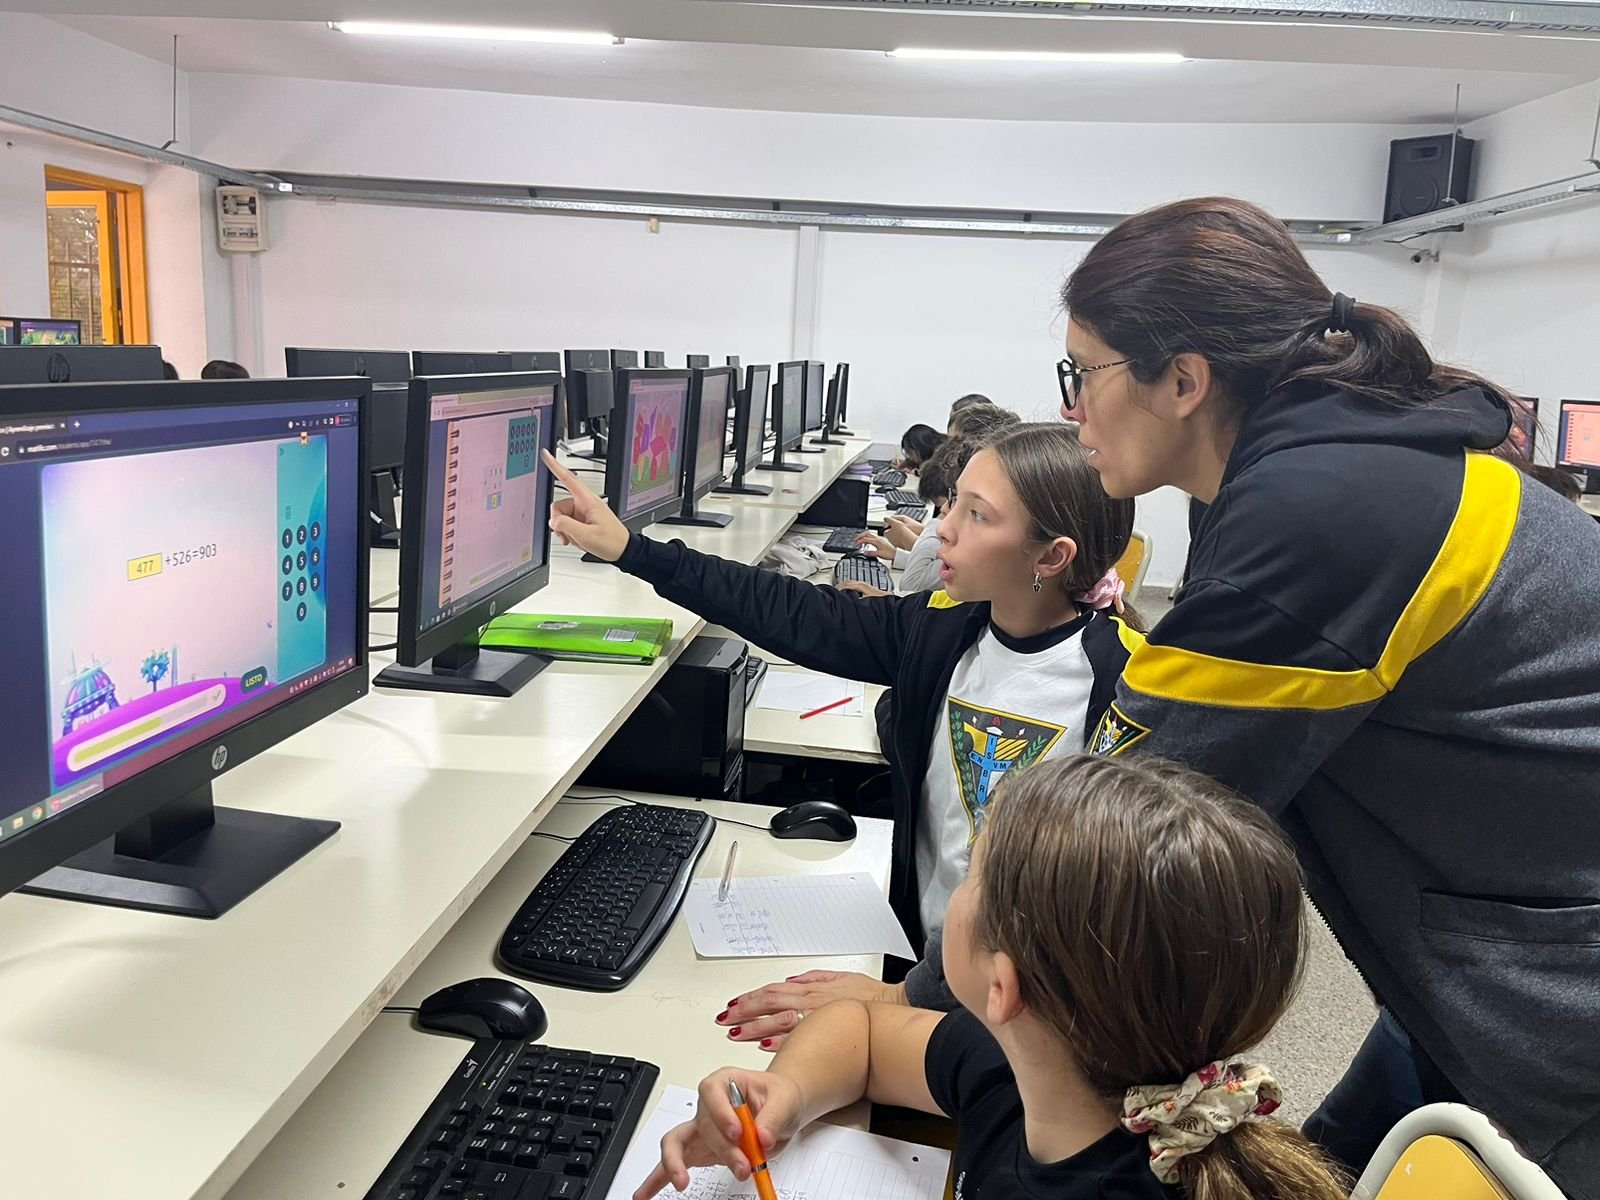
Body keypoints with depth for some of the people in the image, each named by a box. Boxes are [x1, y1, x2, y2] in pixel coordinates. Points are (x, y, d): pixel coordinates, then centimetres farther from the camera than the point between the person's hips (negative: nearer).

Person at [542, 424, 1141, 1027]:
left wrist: (912, 994, -25)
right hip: (926, 950, 5)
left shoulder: (1116, 678, -18)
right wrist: (630, 549, 3)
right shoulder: (942, 628, -1)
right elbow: (799, 616, 3)